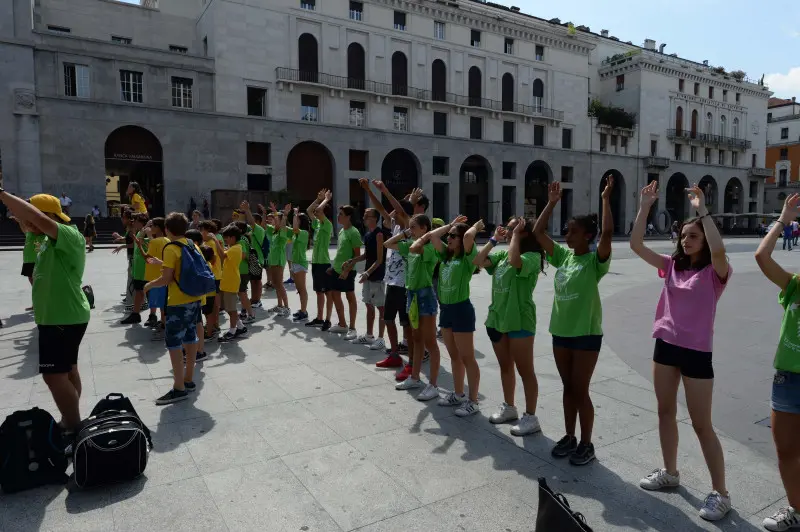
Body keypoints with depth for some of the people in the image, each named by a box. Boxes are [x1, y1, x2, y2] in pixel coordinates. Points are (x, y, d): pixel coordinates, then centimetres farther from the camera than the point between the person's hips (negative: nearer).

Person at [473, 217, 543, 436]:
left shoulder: (532, 257, -14)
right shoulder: (502, 254, 9)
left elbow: (514, 261, -35)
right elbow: (478, 261, 3)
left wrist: (516, 235, -21)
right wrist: (494, 239, 2)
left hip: (519, 321, -8)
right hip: (497, 318, 8)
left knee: (525, 370, 2)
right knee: (505, 366, 19)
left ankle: (530, 417, 13)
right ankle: (509, 407, 34)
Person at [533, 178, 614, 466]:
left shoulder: (595, 260, -10)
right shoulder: (562, 255, 6)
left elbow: (607, 232, -27)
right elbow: (538, 232, 4)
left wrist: (605, 199, -23)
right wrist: (552, 203, 1)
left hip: (586, 333, -6)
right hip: (561, 331, 6)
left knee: (580, 390, 1)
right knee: (568, 388, 16)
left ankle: (586, 444, 18)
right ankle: (569, 437, 29)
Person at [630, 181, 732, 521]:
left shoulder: (714, 272, -10)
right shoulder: (672, 265, 5)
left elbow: (718, 250, -33)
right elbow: (636, 245, -2)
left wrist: (702, 210, -27)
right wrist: (645, 207, -9)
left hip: (696, 351, -6)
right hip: (665, 345, 6)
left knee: (701, 424, 1)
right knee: (666, 411, 17)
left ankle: (720, 493, 17)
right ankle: (670, 472, 34)